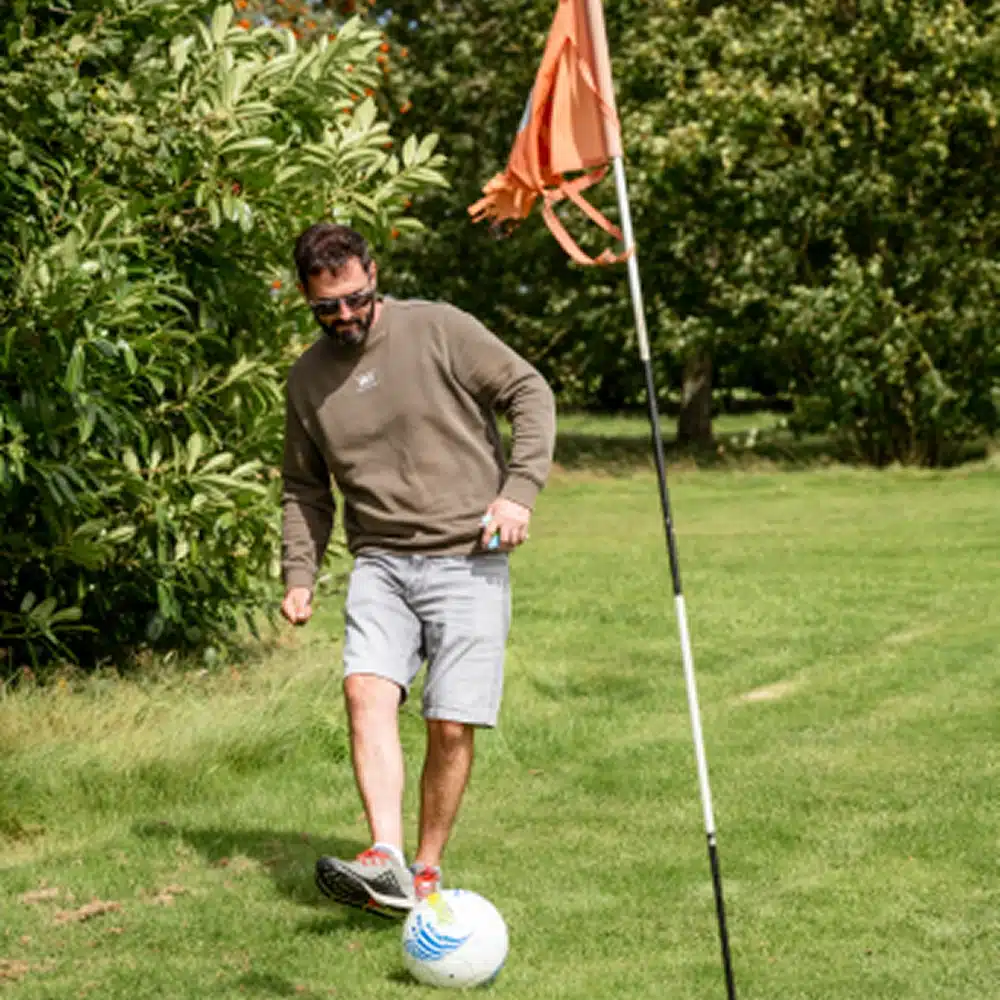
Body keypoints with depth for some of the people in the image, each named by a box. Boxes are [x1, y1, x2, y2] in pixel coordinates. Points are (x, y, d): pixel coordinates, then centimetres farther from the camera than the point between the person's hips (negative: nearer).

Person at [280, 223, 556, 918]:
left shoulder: (439, 330, -2)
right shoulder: (308, 379, 12)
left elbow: (530, 392, 0)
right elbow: (305, 490, 21)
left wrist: (520, 488, -11)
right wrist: (299, 575, 9)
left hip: (468, 561, -3)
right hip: (381, 562, 3)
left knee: (452, 724, -7)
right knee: (367, 687, -20)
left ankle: (427, 873, 7)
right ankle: (387, 863, -28)